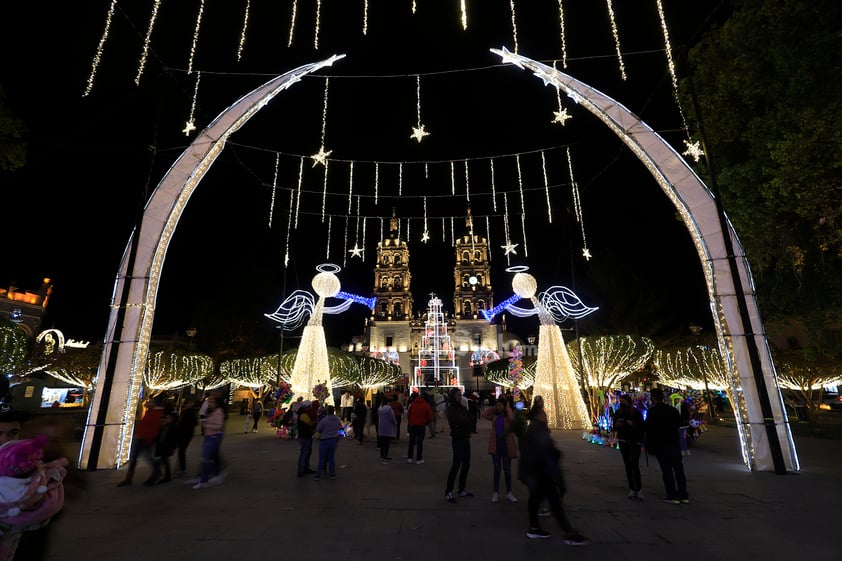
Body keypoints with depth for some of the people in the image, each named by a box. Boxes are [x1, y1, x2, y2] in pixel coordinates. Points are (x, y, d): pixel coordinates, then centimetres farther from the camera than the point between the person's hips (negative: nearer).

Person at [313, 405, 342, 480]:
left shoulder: (324, 420, -22)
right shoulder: (337, 419, -7)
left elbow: (318, 429, -11)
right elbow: (339, 427, 8)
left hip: (324, 440, -4)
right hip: (334, 440, 4)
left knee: (321, 459, 8)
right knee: (332, 457, 16)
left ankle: (318, 475, 13)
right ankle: (332, 474, 22)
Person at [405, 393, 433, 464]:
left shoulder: (412, 404, 0)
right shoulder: (426, 405, -5)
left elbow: (408, 414, 3)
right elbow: (430, 417, -5)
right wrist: (426, 423, 11)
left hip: (412, 425, 2)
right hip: (422, 426, -2)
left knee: (411, 442, 12)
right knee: (420, 442, 6)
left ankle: (409, 458, 11)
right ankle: (419, 459, 8)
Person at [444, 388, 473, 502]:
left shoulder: (463, 408, 13)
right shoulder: (451, 409, -10)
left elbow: (469, 419, 3)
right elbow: (460, 420, -22)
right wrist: (466, 418, -5)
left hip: (465, 439, 7)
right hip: (457, 439, -7)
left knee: (466, 464, 11)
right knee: (456, 465, -7)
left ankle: (461, 490, 23)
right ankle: (448, 492, 2)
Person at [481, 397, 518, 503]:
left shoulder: (509, 415, -5)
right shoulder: (494, 416, 4)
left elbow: (512, 419, -29)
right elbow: (484, 415, -11)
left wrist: (508, 408, -15)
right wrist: (493, 408, -5)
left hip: (506, 444, -2)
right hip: (495, 444, 2)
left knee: (507, 469, 9)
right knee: (496, 469, 9)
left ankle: (509, 492, 21)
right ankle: (496, 492, 18)